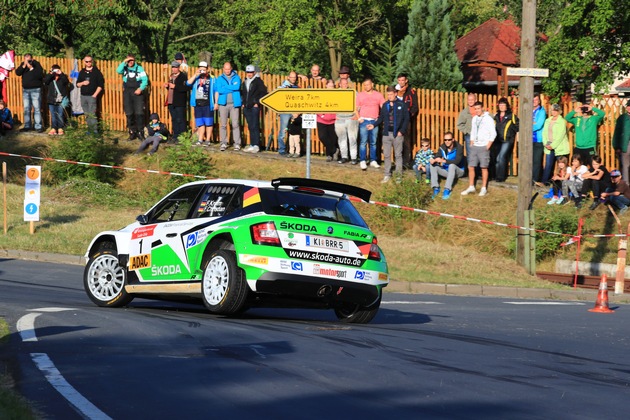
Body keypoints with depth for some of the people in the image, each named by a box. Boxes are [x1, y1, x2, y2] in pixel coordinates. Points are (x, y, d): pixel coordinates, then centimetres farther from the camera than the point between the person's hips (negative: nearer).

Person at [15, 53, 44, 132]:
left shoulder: (36, 64, -8)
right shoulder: (23, 65, 5)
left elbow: (40, 75, -20)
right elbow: (17, 73, -7)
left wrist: (31, 68, -24)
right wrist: (24, 66, -18)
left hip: (35, 90, -5)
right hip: (25, 90, 5)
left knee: (37, 108, -7)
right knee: (26, 109, 8)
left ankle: (38, 126, -5)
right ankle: (27, 126, 15)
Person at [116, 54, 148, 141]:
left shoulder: (139, 68, 4)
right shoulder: (125, 68, 7)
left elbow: (145, 80, 0)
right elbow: (118, 71, -15)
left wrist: (140, 89, -13)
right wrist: (124, 62, -17)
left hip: (137, 92, -2)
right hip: (127, 93, 2)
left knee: (139, 113, -8)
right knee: (129, 114, 3)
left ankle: (140, 132, -1)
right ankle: (132, 132, 11)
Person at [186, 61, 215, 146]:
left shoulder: (212, 79, 1)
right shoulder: (196, 78, 11)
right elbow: (188, 83, -6)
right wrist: (196, 74, -14)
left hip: (207, 104, -4)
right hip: (198, 104, 4)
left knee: (208, 123, -1)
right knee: (200, 123, 7)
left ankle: (208, 140, 4)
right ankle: (200, 140, 11)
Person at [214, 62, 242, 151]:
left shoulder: (236, 77, 8)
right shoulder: (220, 79, 11)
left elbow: (237, 87, -9)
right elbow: (218, 91, 3)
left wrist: (225, 87, -5)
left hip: (234, 104, -1)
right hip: (223, 104, 1)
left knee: (235, 124, -5)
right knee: (223, 124, 0)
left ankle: (237, 144, -3)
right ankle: (223, 143, 5)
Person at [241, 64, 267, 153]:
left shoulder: (258, 81, -3)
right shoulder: (245, 82, 17)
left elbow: (263, 93, -6)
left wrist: (257, 103, -9)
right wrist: (243, 103, 14)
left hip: (254, 107, -7)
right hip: (246, 107, 7)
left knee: (254, 126, -11)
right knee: (250, 127, 9)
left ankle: (256, 145, -12)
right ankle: (252, 145, 12)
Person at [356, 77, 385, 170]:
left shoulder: (378, 95, 8)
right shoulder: (360, 95, 7)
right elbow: (356, 109, 8)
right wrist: (359, 118, -5)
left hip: (374, 121, 1)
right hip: (364, 121, -1)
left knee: (373, 142, 4)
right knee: (363, 142, -7)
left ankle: (373, 161, 10)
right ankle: (362, 161, -5)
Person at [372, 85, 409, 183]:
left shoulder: (402, 105, -3)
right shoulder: (385, 105, 8)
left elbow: (406, 119, -3)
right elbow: (381, 118, 10)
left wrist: (402, 131, -11)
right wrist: (374, 125, -5)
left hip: (397, 134, -3)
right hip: (387, 133, 3)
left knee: (398, 155, 3)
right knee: (387, 155, 5)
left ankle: (399, 175, 8)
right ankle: (387, 175, 12)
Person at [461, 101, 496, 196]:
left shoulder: (488, 119, -7)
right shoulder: (474, 119, 12)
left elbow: (493, 133, -8)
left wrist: (488, 146, -12)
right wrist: (471, 144, 11)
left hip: (483, 147, -6)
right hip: (474, 146, 6)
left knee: (484, 167, -1)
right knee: (471, 167, 4)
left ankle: (484, 188, 6)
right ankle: (471, 187, 13)